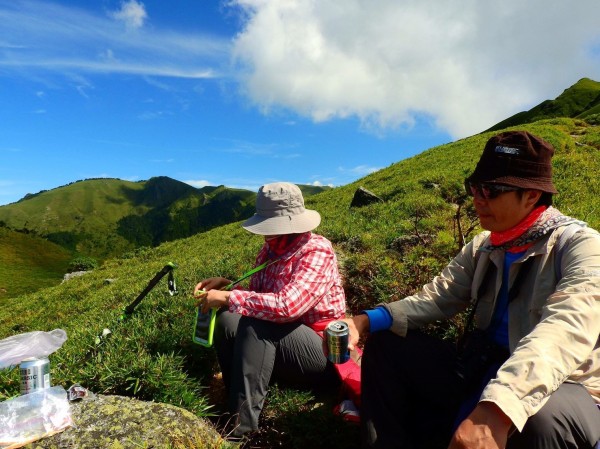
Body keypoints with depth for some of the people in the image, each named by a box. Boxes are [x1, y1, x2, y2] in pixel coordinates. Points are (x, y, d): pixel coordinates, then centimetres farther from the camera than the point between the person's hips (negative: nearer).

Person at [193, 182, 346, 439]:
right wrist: (226, 284, -8)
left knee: (255, 327, -29)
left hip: (322, 352, -7)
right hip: (278, 345, 7)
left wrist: (228, 298, -26)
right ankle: (236, 409, -6)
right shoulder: (270, 249, 4)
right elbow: (257, 296, 10)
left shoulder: (317, 251, -19)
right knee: (227, 321, -16)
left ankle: (241, 427, -20)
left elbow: (287, 306, -33)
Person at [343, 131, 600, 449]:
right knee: (385, 344, -1)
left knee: (540, 417, -39)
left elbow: (567, 332, -33)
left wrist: (497, 410, -49)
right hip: (478, 374, 6)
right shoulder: (482, 247, 5)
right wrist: (366, 321, -16)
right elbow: (435, 298, 1)